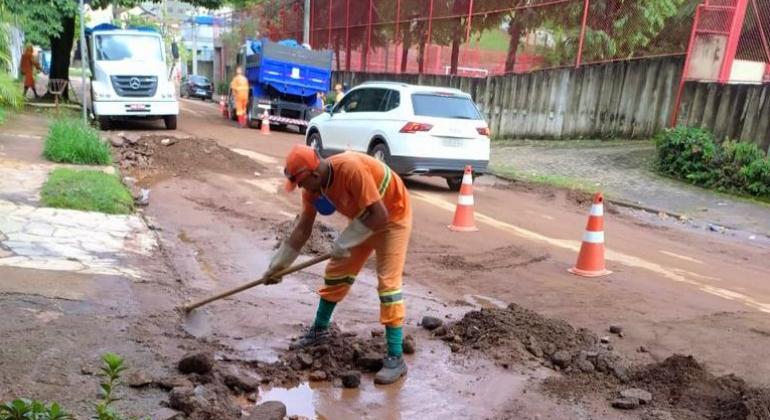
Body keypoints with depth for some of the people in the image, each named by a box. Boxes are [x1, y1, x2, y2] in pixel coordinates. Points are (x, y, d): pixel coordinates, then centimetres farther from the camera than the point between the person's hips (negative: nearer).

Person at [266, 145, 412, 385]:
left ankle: (395, 358, -9)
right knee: (336, 271, 11)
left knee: (388, 282, -14)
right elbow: (303, 229, -1)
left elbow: (380, 215, -33)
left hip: (392, 216, -8)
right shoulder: (313, 185, -11)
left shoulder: (351, 169, -36)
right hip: (364, 219, 8)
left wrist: (345, 242, -28)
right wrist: (278, 264, 2)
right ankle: (320, 329, 31)